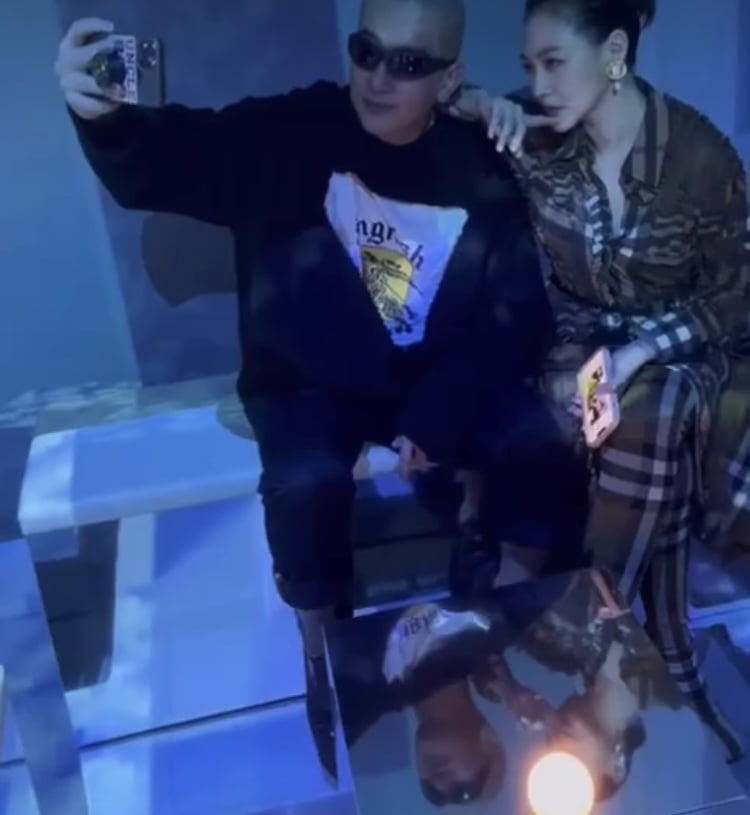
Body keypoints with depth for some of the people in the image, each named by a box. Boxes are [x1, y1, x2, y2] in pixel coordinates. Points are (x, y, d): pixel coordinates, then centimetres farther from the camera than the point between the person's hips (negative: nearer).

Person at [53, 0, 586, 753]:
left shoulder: (479, 172, -6)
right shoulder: (291, 135, -11)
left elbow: (516, 318, -5)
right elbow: (164, 162, -21)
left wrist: (433, 421, -17)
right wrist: (104, 115, -46)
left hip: (440, 376, 2)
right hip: (310, 383, -1)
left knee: (541, 452, -19)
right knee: (306, 481, -30)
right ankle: (323, 656, 0)